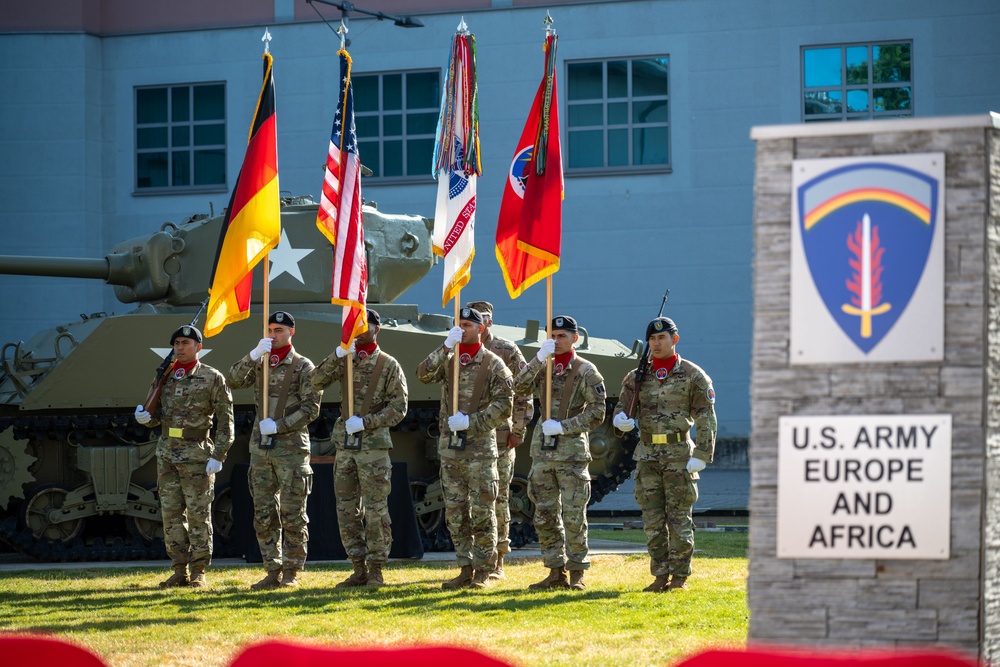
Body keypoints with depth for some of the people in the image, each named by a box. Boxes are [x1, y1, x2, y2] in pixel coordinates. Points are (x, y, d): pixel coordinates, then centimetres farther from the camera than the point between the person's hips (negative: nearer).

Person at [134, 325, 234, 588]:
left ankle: (198, 572, 2)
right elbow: (158, 413, 15)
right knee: (171, 512, 5)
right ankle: (180, 571, 11)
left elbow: (226, 419, -6)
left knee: (198, 513, -3)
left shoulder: (212, 378, -4)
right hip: (166, 451, 5)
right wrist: (146, 417, -10)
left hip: (197, 453, -5)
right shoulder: (165, 377, 10)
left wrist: (218, 456, -13)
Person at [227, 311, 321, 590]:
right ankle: (273, 571, 11)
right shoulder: (260, 364, 12)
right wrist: (254, 355, -18)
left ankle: (291, 572, 3)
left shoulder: (303, 367, -2)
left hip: (292, 448, -5)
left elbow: (311, 409, -8)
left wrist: (279, 426, -16)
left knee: (292, 515, -3)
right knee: (264, 515, 5)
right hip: (261, 449, 5)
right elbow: (234, 381, -5)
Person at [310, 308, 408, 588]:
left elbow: (398, 408, -5)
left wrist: (365, 422, -14)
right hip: (345, 444, 5)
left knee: (375, 509, -4)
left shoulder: (389, 365, -1)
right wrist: (337, 355, -14)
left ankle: (376, 570, 2)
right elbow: (317, 381, -2)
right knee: (347, 509, 5)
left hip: (374, 443, -5)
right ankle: (359, 569, 12)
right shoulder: (346, 361, 11)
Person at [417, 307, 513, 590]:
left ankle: (483, 572, 3)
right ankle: (466, 569, 13)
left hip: (480, 447, -4)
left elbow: (504, 404, -7)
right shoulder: (447, 360, 9)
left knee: (482, 512, -3)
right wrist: (446, 347, -21)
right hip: (450, 446, 4)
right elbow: (424, 374, -10)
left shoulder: (493, 364, -2)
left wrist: (472, 421, -16)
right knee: (455, 512, 6)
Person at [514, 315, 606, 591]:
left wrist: (563, 426, -16)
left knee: (574, 516, -4)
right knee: (545, 516, 6)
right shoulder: (543, 367, 11)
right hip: (543, 450, 5)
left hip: (572, 451, -5)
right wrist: (539, 358, -18)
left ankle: (577, 573, 3)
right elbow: (520, 386, -7)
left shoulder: (586, 371, -3)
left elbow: (597, 413, -7)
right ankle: (556, 572, 13)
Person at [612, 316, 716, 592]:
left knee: (679, 518, -2)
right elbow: (622, 407, 12)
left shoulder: (693, 375, -1)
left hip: (679, 455, -4)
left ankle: (680, 577, 3)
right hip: (647, 454, 4)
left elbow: (706, 419, -4)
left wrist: (701, 456, -12)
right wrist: (621, 419, -13)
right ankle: (660, 576, 11)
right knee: (653, 519, 4)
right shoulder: (637, 377, 10)